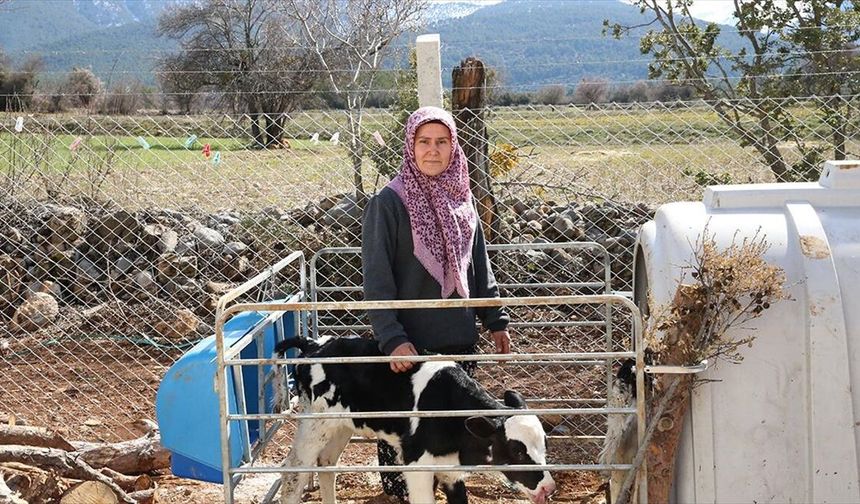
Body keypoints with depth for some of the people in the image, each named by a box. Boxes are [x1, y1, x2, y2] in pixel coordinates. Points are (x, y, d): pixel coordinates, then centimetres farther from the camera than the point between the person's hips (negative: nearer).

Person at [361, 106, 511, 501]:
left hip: (459, 338, 5)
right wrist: (392, 338, -20)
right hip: (409, 343, -5)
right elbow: (376, 279, -13)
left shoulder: (462, 199, 7)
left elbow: (479, 267, 16)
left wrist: (496, 320, 14)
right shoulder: (389, 202, -10)